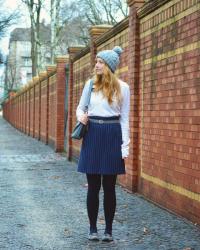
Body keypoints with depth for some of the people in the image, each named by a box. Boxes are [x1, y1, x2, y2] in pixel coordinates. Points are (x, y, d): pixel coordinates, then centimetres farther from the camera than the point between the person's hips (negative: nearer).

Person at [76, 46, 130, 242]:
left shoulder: (122, 87, 0)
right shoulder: (90, 84, 5)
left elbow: (124, 118, 2)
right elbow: (80, 107, 17)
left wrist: (125, 146, -2)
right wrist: (81, 116, -8)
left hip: (112, 135, -2)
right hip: (92, 134, 2)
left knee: (109, 187, 3)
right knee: (93, 186, 5)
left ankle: (108, 230, 15)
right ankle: (92, 228, 16)